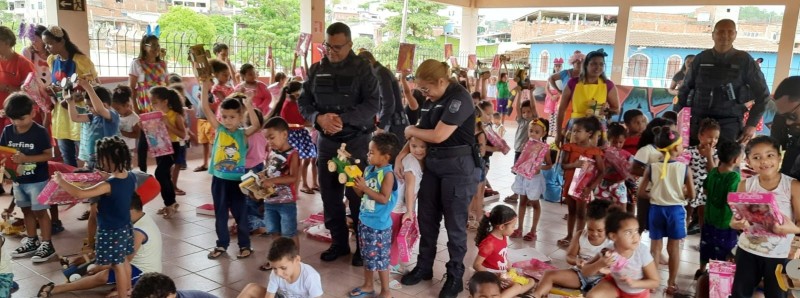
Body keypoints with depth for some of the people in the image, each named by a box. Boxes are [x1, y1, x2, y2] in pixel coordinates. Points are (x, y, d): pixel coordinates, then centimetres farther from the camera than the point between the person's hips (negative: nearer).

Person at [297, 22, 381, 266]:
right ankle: (339, 242, 25)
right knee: (329, 195, 10)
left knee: (357, 196, 1)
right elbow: (303, 102, 5)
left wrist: (343, 119, -23)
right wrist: (318, 117, -16)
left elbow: (373, 104, -13)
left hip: (357, 142, -4)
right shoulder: (316, 70, 7)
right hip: (326, 142, 4)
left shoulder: (362, 69, -5)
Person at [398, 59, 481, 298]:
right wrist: (401, 155, -1)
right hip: (432, 163, 8)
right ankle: (424, 267, 30)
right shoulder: (430, 100, 9)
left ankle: (455, 276, 19)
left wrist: (411, 130, -5)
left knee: (454, 223, 3)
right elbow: (421, 134, 12)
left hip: (458, 166, -8)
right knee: (426, 218, 13)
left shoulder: (459, 98, -18)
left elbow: (438, 135, -22)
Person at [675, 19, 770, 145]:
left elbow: (762, 93, 7)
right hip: (698, 122, 2)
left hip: (729, 125, -1)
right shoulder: (701, 59, 6)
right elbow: (685, 89, 12)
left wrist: (752, 124, 1)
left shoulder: (744, 60, 2)